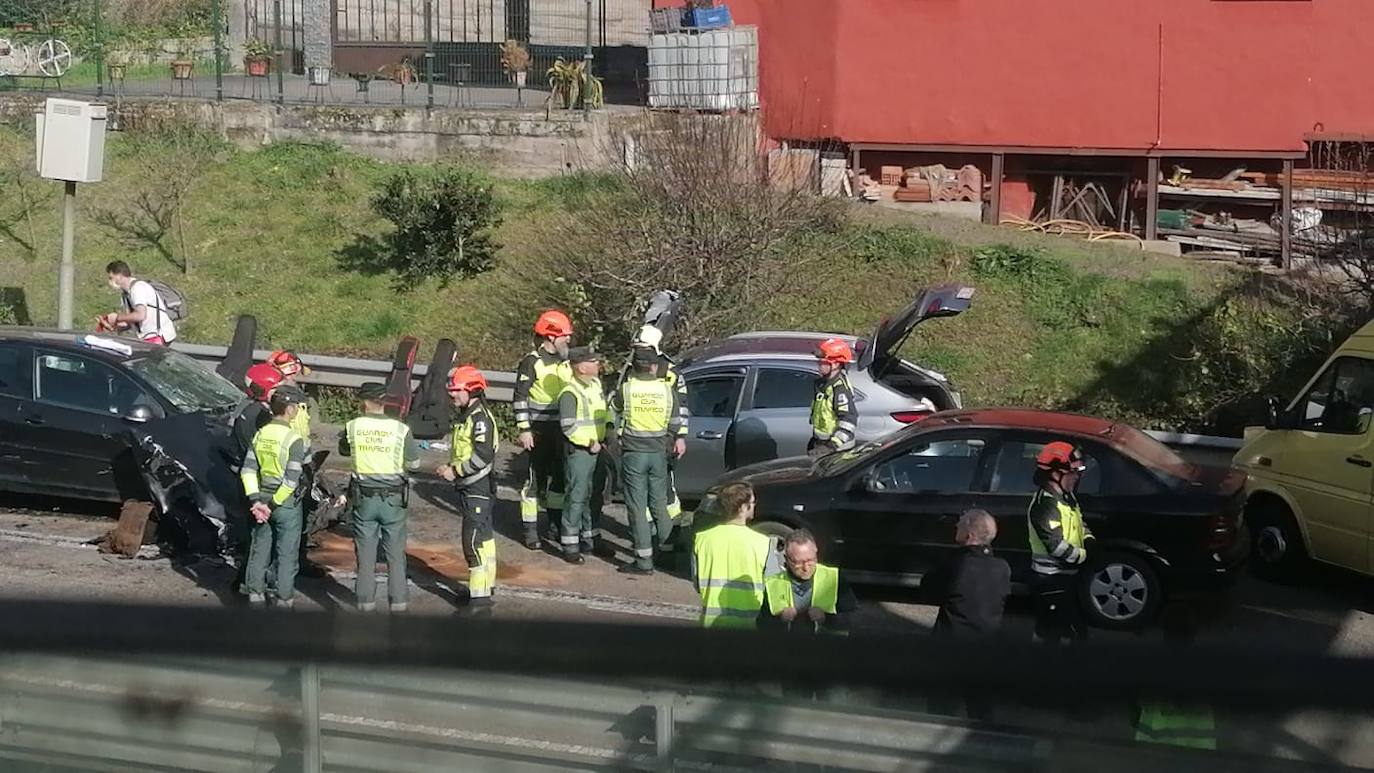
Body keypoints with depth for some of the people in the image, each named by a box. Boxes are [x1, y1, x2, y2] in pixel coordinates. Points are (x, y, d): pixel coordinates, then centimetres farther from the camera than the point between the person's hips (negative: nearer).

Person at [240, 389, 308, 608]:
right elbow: (292, 479, -21)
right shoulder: (294, 440, -17)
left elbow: (248, 470, 0)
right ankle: (284, 598, 9)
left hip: (263, 497, 5)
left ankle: (255, 594, 19)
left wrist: (256, 499, -2)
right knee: (286, 553, 5)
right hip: (287, 501, -5)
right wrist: (274, 503, -14)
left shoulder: (260, 435, 1)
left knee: (259, 548, 14)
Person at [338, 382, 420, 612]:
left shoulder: (353, 427, -7)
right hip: (393, 498, 0)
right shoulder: (401, 429, -10)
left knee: (365, 551, 10)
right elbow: (414, 464, -2)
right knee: (395, 552, 9)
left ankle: (366, 598, 12)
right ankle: (398, 599, 11)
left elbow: (343, 450, 13)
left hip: (364, 498, 1)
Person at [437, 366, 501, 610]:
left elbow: (483, 457, -24)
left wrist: (456, 471, -18)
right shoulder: (465, 416, 14)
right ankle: (485, 585, 28)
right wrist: (451, 468, 9)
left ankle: (480, 595, -10)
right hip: (469, 487, 10)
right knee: (483, 537, 18)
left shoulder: (480, 418, -17)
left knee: (474, 541, -11)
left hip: (478, 488, -10)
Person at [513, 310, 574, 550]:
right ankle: (530, 528, 1)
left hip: (562, 429, 7)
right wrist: (523, 429, -16)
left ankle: (555, 521, 26)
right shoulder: (532, 362, -10)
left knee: (561, 476, 13)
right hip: (538, 429, -7)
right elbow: (520, 398, -12)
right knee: (535, 478, -4)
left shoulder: (565, 362, 12)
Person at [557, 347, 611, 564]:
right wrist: (590, 443, -18)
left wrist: (608, 432, 11)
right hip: (578, 451, -8)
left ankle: (590, 538, 28)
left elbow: (606, 411, 26)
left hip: (597, 449, 9)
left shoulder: (596, 384, 11)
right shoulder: (570, 394, -17)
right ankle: (570, 546, -2)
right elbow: (568, 427, -22)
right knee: (577, 497, -6)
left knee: (593, 496, 16)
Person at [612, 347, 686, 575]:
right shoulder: (667, 390, -1)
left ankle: (644, 560, 1)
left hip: (633, 453, -3)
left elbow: (616, 420, 6)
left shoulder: (625, 389, -8)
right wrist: (676, 441, 22)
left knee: (637, 506, 1)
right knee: (659, 503, 17)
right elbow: (675, 425, 6)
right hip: (659, 453, 3)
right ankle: (667, 547, 25)